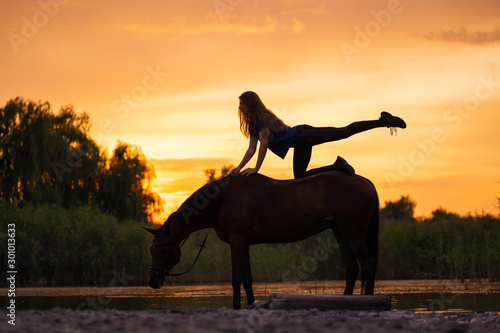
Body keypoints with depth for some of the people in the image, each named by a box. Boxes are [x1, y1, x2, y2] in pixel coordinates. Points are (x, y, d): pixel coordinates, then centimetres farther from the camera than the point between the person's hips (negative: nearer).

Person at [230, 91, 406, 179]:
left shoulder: (263, 119, -18)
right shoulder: (252, 124, 10)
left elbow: (263, 146, -23)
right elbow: (252, 149, 11)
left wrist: (256, 169, -20)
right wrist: (239, 167, 1)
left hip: (304, 135, -9)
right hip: (301, 145, 9)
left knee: (345, 132, -11)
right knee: (300, 177, 11)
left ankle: (384, 120, -6)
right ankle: (337, 166, 15)